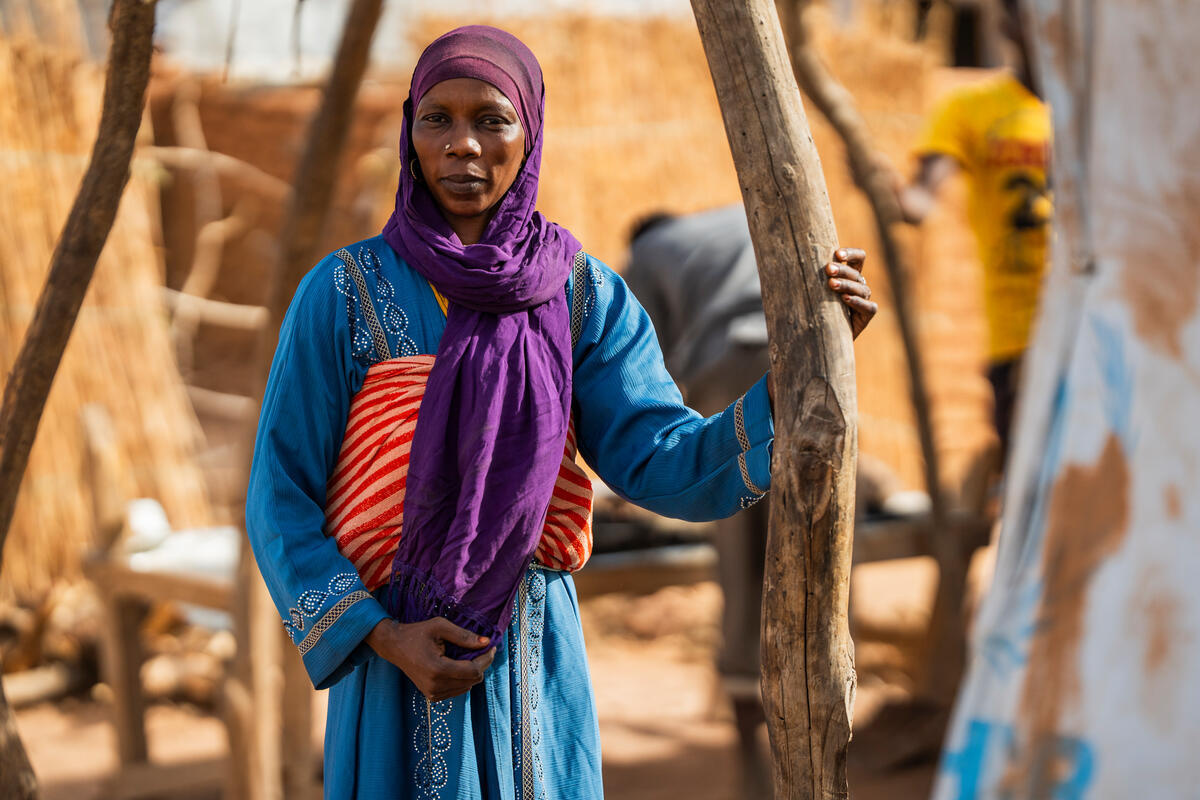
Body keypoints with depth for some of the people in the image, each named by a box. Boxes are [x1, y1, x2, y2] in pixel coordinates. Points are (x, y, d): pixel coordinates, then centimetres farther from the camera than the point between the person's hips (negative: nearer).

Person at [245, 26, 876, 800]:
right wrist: (385, 640, -15)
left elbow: (673, 468, -9)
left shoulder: (584, 295, 1)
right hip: (393, 663, -2)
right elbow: (281, 502, -3)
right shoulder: (343, 294, -4)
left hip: (535, 664, 2)